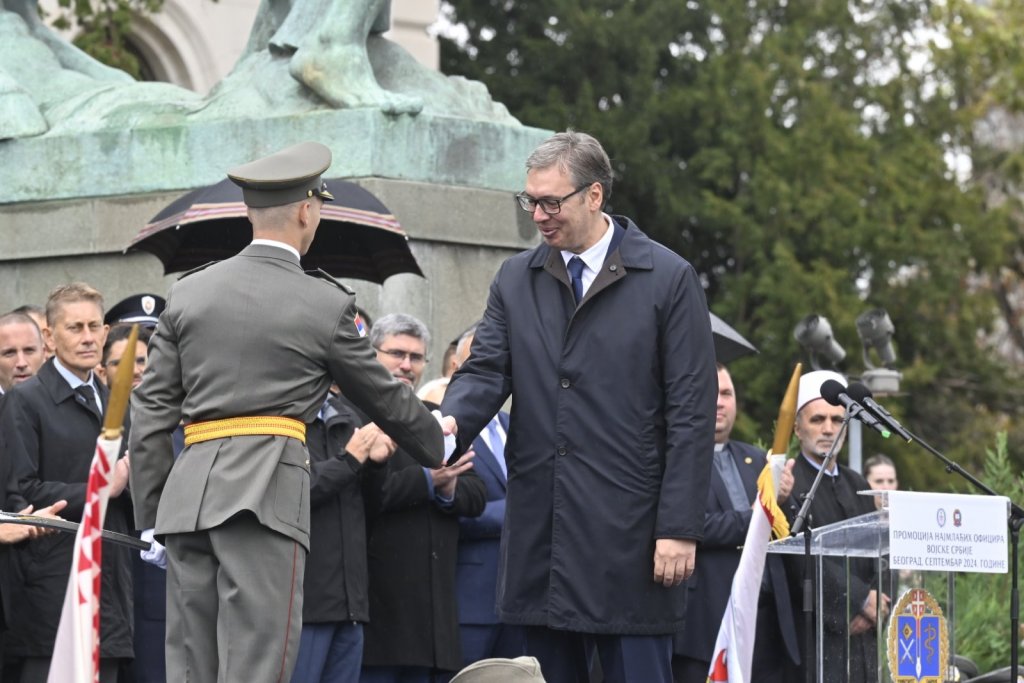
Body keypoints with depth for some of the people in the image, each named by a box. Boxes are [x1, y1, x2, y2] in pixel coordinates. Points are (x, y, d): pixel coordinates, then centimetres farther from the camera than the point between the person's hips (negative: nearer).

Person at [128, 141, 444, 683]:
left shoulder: (188, 292, 12)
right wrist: (438, 451, 31)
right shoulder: (324, 305, 1)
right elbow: (384, 398, 14)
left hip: (188, 492, 5)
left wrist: (151, 512, 14)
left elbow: (151, 410, 10)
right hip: (264, 494, -5)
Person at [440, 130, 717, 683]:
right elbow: (487, 369, 5)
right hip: (540, 531, 5)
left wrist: (680, 527, -10)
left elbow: (691, 413, -4)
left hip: (629, 534, -4)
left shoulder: (669, 280, -1)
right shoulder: (515, 280, 13)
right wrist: (451, 421, -19)